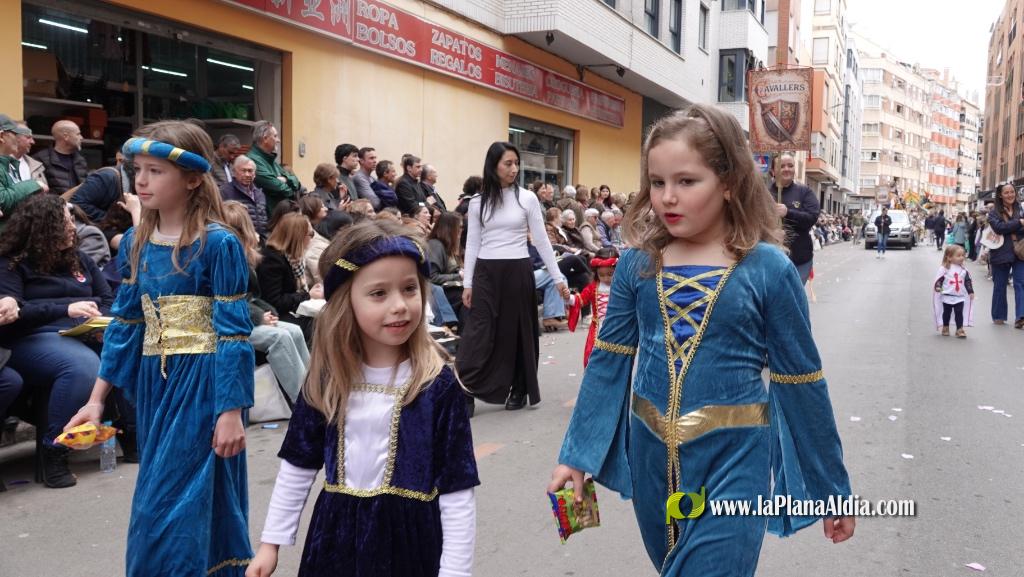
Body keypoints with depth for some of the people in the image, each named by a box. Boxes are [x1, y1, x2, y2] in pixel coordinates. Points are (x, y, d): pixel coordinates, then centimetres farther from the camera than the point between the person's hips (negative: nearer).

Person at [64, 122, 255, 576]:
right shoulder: (135, 243, 6)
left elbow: (233, 332, -14)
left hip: (203, 383, -6)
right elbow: (125, 323, 10)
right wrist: (97, 398, 9)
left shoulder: (218, 244, -13)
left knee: (168, 512, -4)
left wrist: (231, 411, -16)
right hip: (154, 382, 6)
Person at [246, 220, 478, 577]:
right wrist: (271, 541, 8)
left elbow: (457, 494, -13)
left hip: (410, 536, -3)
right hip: (336, 533, 3)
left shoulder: (438, 384, -16)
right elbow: (298, 465, 7)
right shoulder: (326, 380, -5)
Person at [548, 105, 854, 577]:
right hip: (650, 454, 4)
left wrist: (831, 486, 2)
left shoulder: (767, 269, -10)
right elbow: (608, 361, 3)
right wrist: (576, 454, 2)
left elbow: (799, 381, -4)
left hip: (733, 460, -4)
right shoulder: (636, 265, -2)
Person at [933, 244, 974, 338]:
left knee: (959, 313, 0)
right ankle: (945, 328, 27)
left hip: (960, 297, 2)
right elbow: (939, 279, -9)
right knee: (946, 313, 12)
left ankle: (960, 329, 6)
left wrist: (971, 292, 5)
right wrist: (938, 287, -24)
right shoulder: (944, 269, -9)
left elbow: (968, 281, 8)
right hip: (947, 296, -2)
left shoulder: (963, 270, 3)